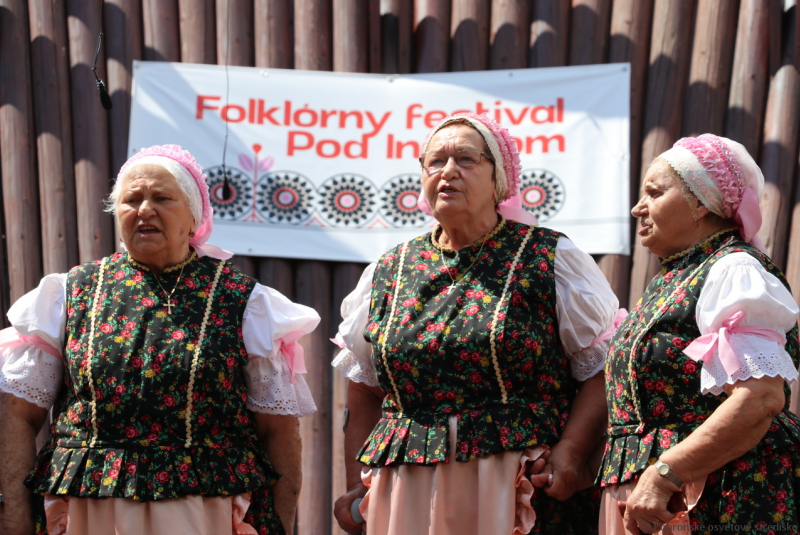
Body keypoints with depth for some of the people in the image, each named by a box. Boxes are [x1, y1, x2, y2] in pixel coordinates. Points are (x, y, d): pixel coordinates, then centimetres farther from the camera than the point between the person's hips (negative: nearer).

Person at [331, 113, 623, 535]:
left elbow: (601, 368, -4)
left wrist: (570, 453, -16)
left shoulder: (550, 259, 0)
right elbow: (364, 391, 15)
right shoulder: (387, 273, 10)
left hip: (525, 489, -3)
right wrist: (357, 484, 9)